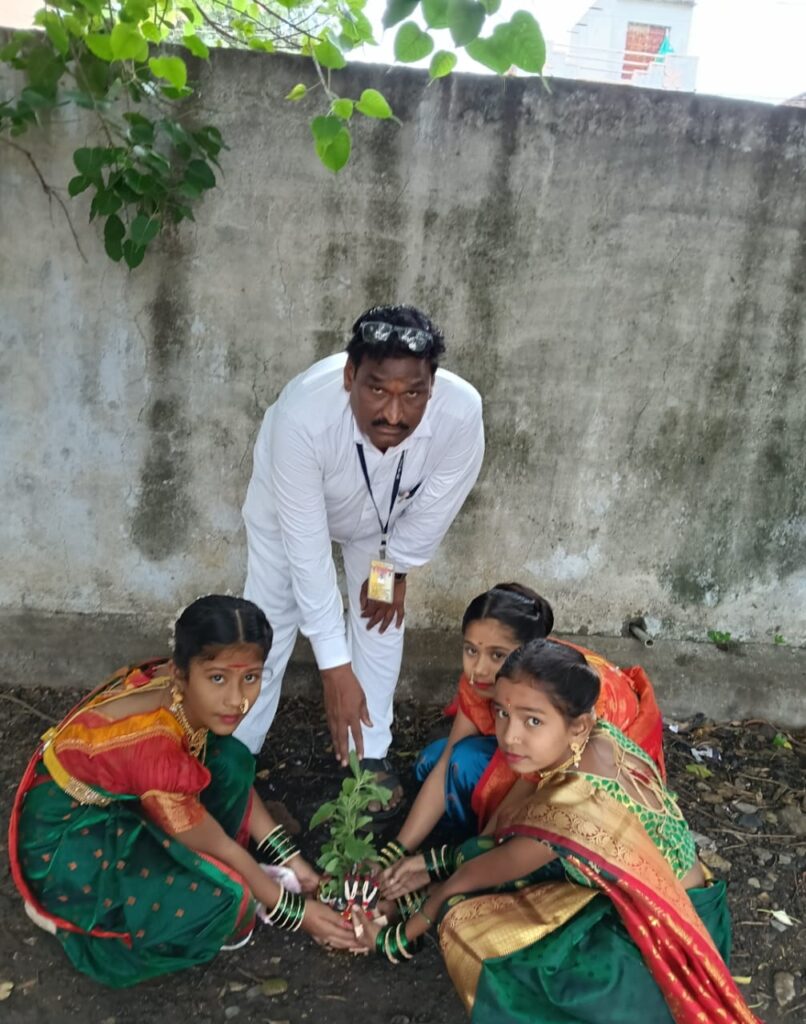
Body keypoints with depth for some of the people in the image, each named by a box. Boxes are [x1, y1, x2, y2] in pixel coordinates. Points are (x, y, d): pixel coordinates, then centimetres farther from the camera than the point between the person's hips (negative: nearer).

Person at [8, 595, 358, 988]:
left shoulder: (184, 694, -17)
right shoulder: (152, 748, -38)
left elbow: (235, 779, 0)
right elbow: (218, 847, -22)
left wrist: (289, 858, 0)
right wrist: (294, 912, -9)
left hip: (117, 801, 7)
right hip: (65, 841, -7)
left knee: (230, 764, -10)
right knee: (220, 897, -21)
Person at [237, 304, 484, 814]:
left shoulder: (461, 411, -40)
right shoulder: (302, 413, -46)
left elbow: (435, 507, -19)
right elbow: (306, 549, -38)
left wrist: (393, 567, -5)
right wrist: (335, 668, -36)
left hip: (384, 516, 2)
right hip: (290, 505, -2)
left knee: (382, 622, 6)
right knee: (268, 625, 4)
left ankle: (371, 754, 26)